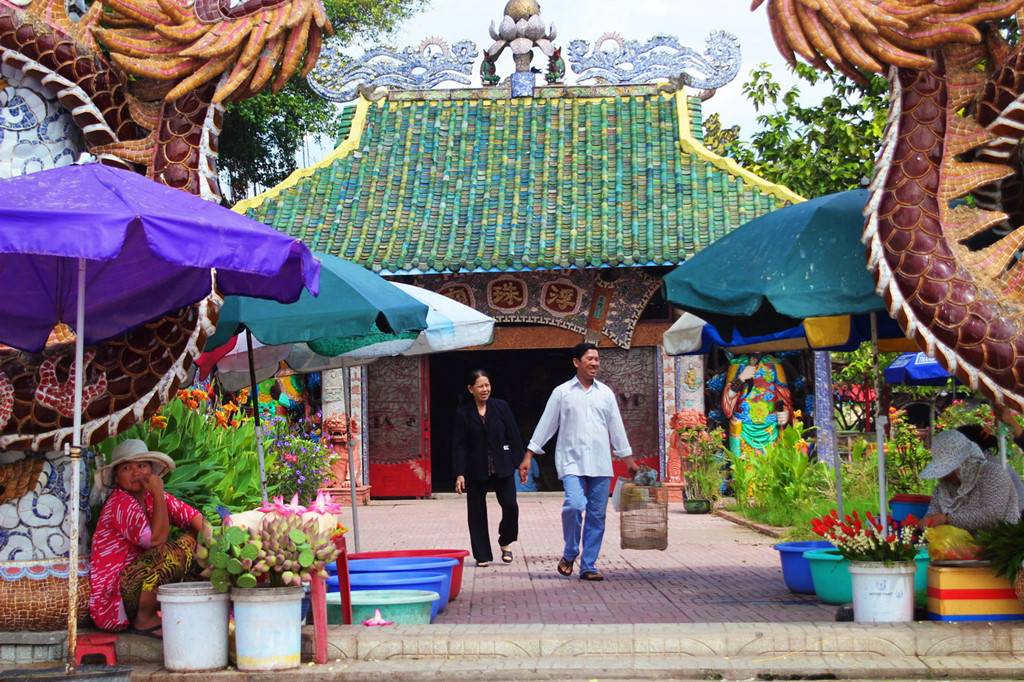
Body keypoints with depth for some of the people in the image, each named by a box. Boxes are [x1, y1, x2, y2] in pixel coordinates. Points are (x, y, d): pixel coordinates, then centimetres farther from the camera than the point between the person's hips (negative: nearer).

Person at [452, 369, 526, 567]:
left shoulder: (501, 406, 3)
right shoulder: (463, 413, 0)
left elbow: (514, 437, 5)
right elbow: (458, 445, -1)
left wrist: (520, 462, 1)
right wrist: (459, 474, -8)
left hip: (502, 467, 0)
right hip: (476, 469, 0)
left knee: (510, 506, -9)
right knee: (477, 513, 2)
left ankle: (505, 542, 16)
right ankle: (483, 556, 13)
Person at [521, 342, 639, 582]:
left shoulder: (605, 393, 13)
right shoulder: (562, 392, 5)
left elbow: (616, 427, 19)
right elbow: (546, 424, 7)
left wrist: (628, 458, 19)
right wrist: (528, 456, 4)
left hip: (601, 463, 3)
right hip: (572, 461, -3)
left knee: (597, 515, 1)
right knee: (575, 504, -22)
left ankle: (588, 566, 9)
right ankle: (569, 554, 1)